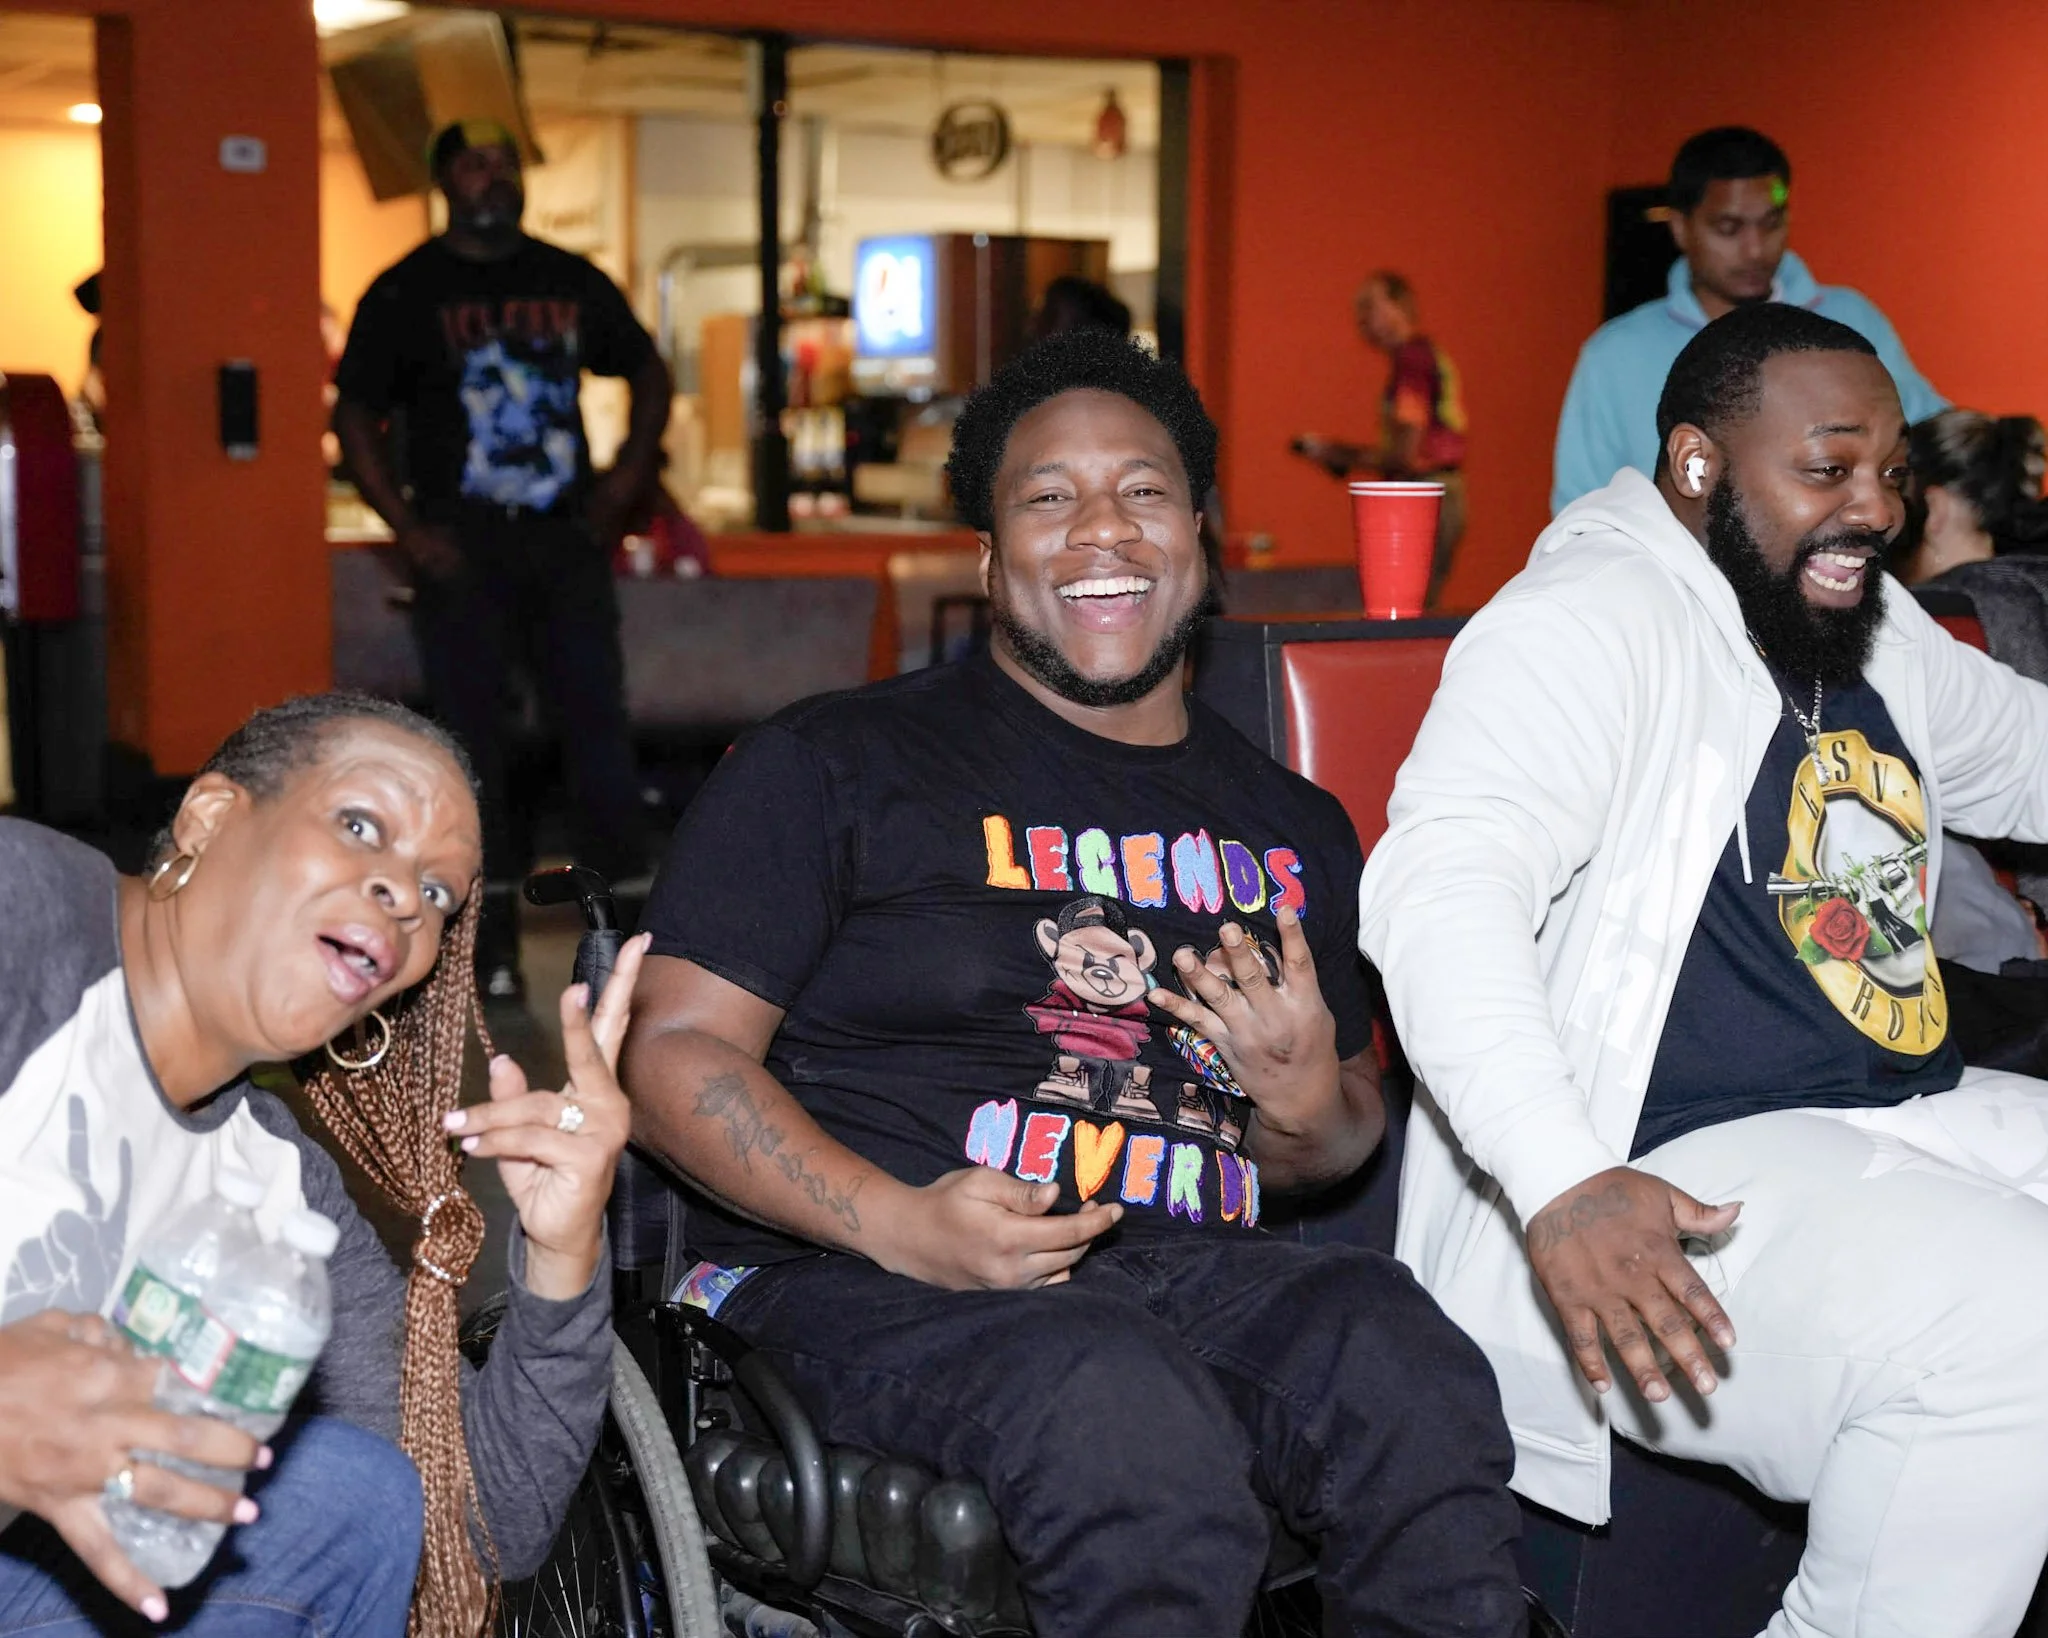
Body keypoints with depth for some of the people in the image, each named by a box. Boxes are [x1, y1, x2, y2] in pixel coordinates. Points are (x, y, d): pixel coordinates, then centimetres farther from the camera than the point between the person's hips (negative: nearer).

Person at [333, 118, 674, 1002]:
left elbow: (648, 371, 23)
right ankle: (496, 932, 6)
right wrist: (408, 529, -7)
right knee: (473, 733, -1)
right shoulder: (406, 293, 3)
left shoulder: (571, 282, 11)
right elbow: (355, 417, 3)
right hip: (462, 546, -2)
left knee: (599, 721, -3)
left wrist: (629, 469, 8)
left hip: (565, 535, 2)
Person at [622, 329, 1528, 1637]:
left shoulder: (1293, 827, 21)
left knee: (1404, 1362, -29)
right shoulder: (837, 766, 6)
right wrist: (900, 1224, -16)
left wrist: (1307, 1109, 3)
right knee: (1122, 1412, -36)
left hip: (1198, 1271, 4)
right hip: (864, 1279, -3)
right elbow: (676, 1053, -1)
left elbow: (1349, 1138, 29)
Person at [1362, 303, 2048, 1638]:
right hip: (1689, 1171, -10)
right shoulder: (1590, 624, -13)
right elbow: (1442, 880, -28)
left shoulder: (1878, 634, 17)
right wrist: (1563, 1184, -41)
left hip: (1916, 1119, 10)